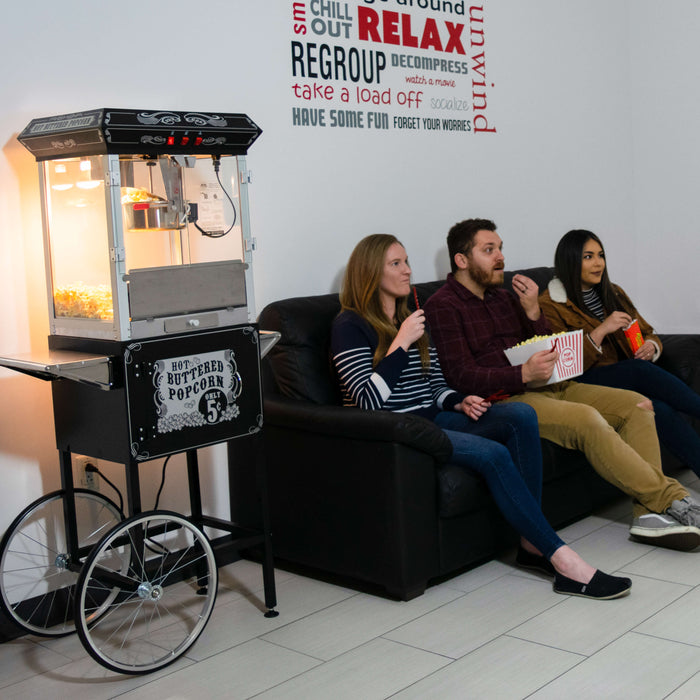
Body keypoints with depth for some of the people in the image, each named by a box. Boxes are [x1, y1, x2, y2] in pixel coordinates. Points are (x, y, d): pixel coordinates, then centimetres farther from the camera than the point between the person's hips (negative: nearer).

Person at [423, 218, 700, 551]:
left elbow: (546, 353, 17)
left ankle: (648, 512, -15)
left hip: (546, 387, 9)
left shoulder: (503, 298, 20)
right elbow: (461, 376, -15)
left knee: (636, 404, -5)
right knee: (586, 418, -31)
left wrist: (533, 312, -1)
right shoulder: (442, 306, -4)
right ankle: (671, 499, -20)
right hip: (501, 399, -8)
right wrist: (524, 374, -27)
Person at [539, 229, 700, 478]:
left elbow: (647, 333, 23)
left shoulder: (613, 294, 20)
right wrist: (601, 330, -18)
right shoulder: (550, 306, -2)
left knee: (662, 408, -30)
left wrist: (651, 346, -2)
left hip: (633, 379, 6)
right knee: (640, 370, -35)